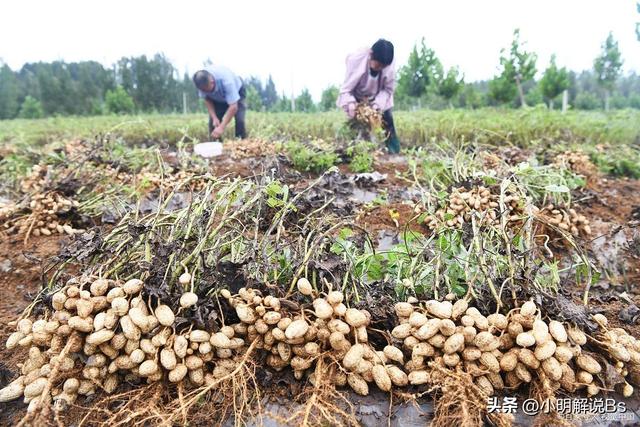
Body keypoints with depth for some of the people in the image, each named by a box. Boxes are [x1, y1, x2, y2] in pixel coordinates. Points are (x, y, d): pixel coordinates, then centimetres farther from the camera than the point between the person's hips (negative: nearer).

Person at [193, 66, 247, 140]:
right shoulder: (202, 82, -29)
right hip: (217, 98, 4)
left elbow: (233, 107, -43)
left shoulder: (226, 80, -43)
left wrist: (222, 127, -47)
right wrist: (214, 118, -26)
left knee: (239, 120, -23)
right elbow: (207, 99, -12)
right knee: (213, 121, -9)